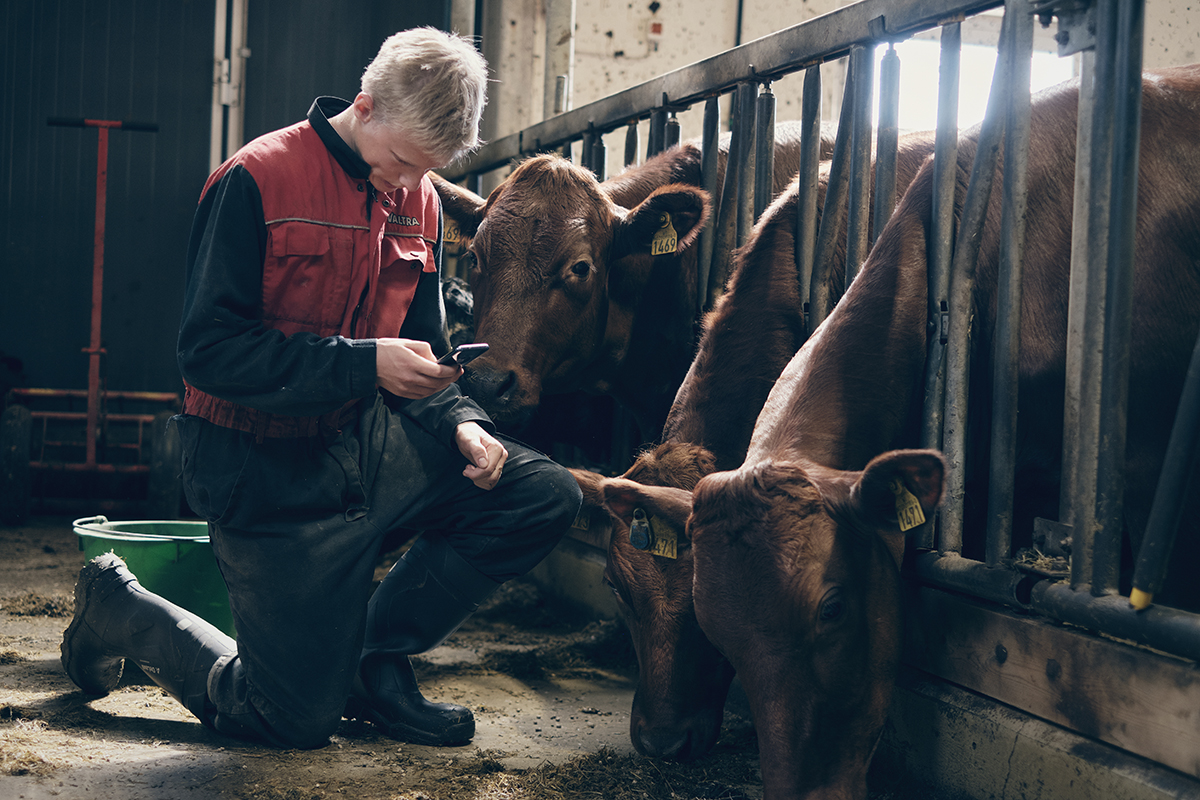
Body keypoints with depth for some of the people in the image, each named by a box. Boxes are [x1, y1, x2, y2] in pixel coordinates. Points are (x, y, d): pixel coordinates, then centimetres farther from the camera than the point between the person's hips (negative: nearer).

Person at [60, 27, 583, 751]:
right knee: (295, 721, -2)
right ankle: (117, 607, 23)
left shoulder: (420, 202, 7)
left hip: (371, 444, 7)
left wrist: (460, 423, -7)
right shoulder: (258, 180, -15)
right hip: (272, 474, -6)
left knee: (548, 496, -11)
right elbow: (209, 350, -20)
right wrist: (364, 363, -26)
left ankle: (374, 655, 5)